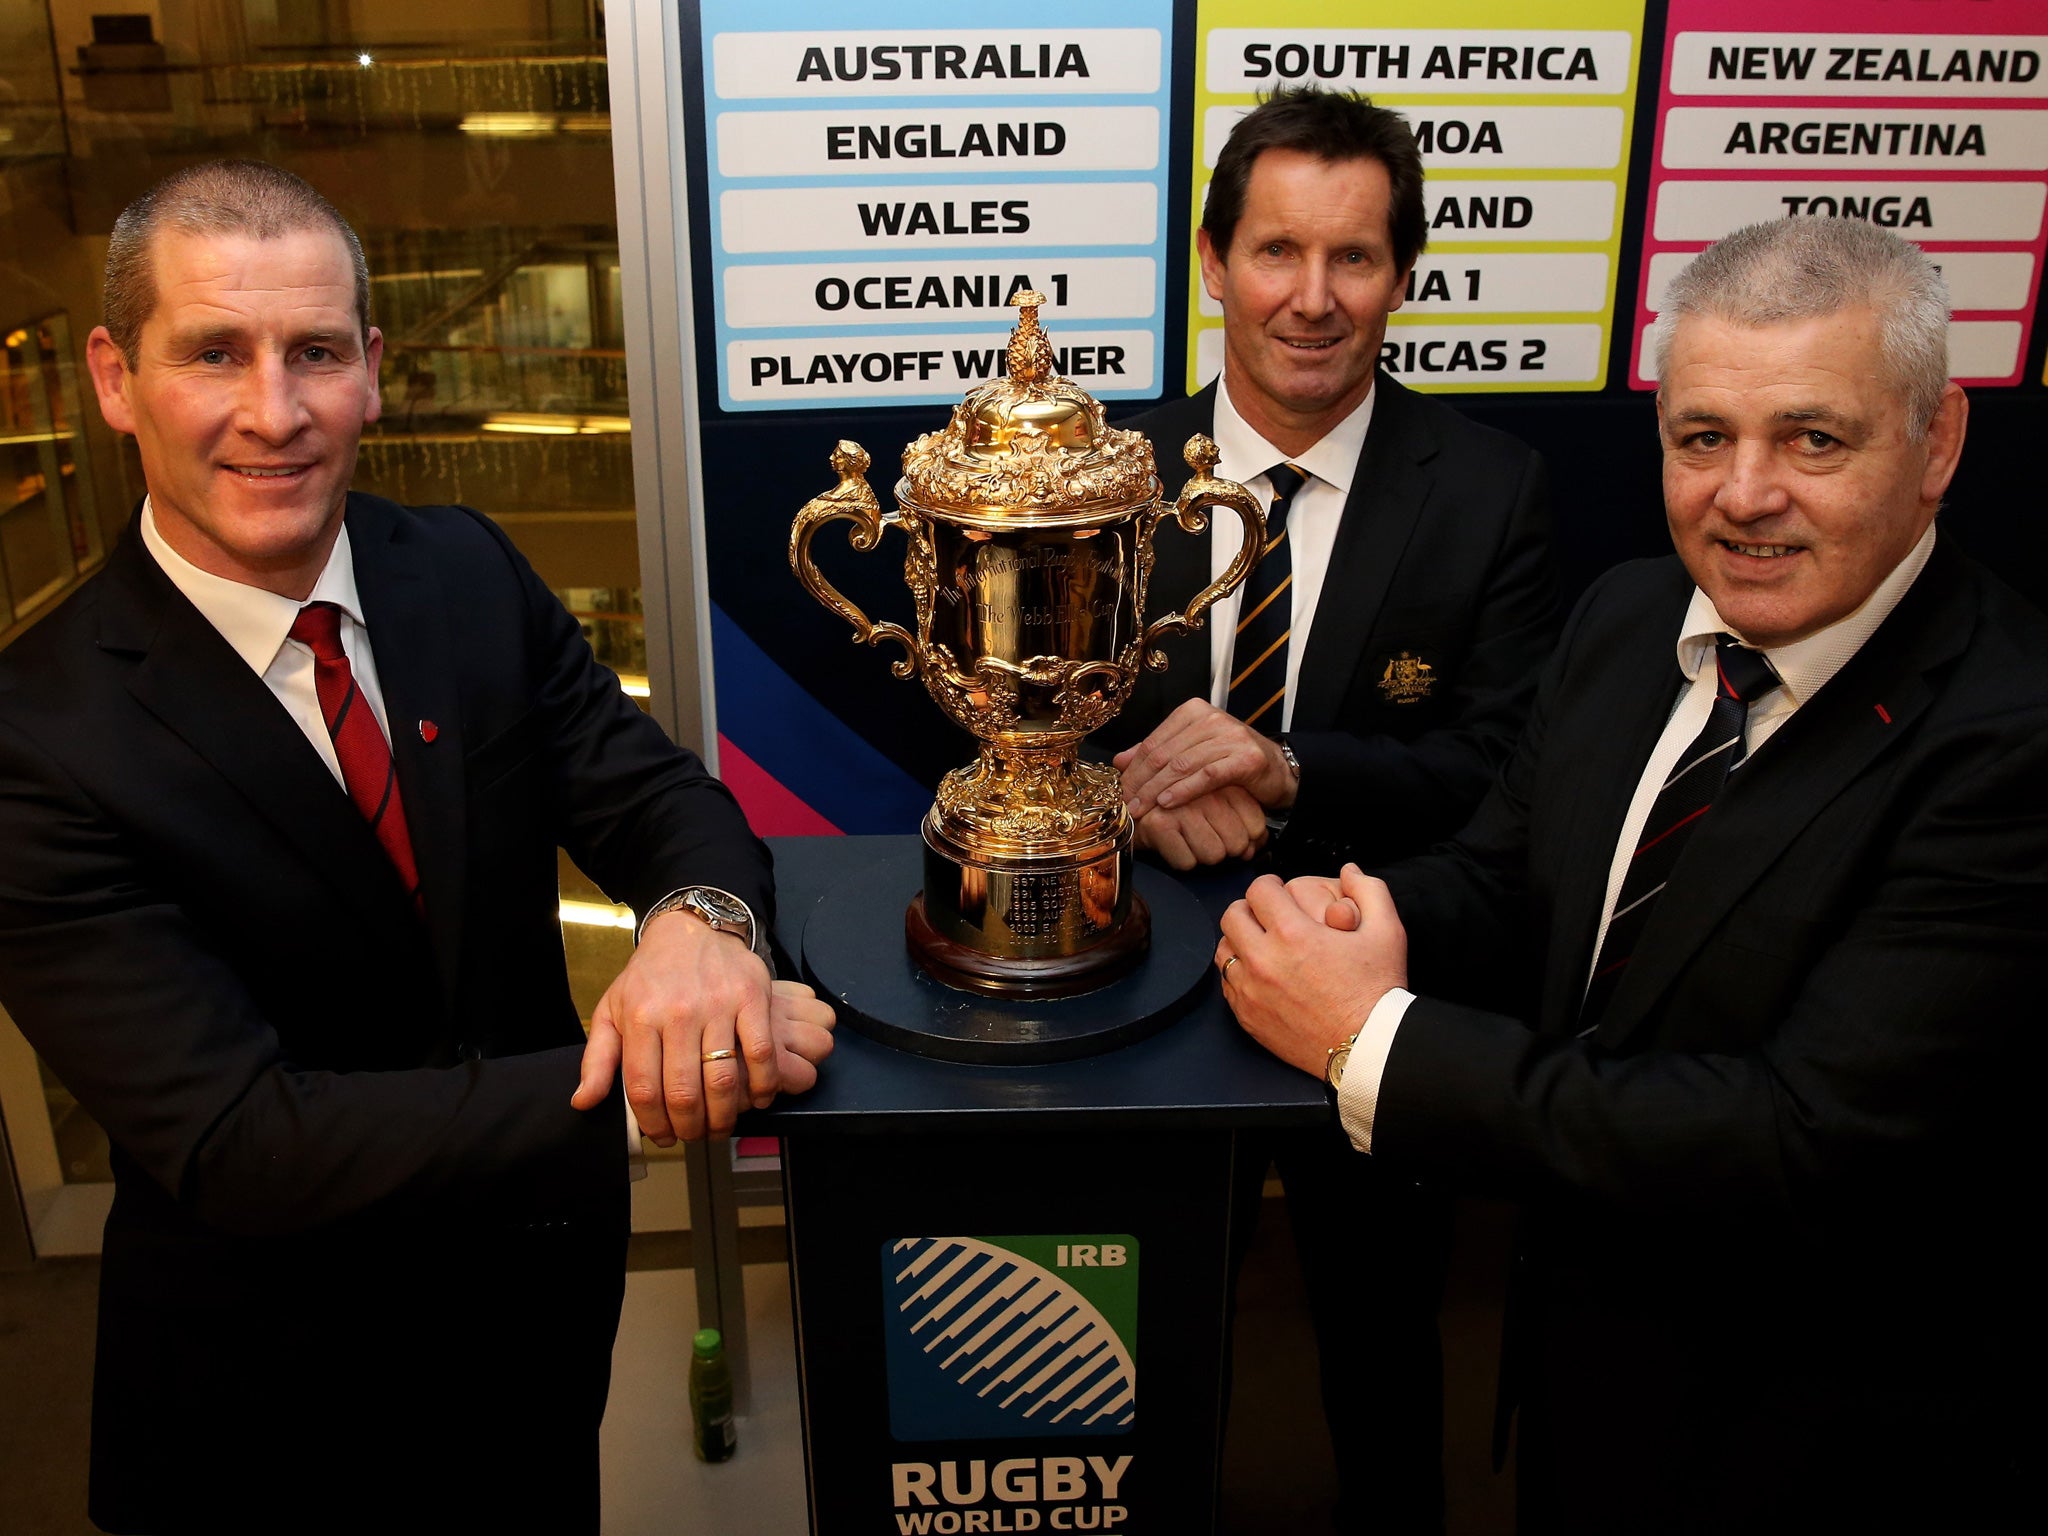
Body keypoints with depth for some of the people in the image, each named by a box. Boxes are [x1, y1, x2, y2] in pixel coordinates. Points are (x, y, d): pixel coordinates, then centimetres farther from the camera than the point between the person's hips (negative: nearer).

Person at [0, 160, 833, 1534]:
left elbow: (657, 797, -9)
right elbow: (240, 1146, -28)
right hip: (270, 1389, -3)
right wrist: (634, 1091, -36)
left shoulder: (471, 573, -8)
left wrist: (700, 920, -34)